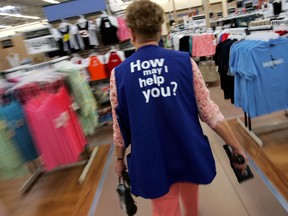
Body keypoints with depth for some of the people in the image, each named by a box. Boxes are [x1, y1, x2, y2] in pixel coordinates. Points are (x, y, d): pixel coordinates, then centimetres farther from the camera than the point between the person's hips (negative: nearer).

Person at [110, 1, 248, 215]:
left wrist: (120, 159, 15)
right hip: (190, 153, 3)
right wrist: (237, 147, 4)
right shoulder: (185, 61, -9)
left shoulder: (119, 74, -9)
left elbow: (120, 127, -2)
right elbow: (208, 111, -8)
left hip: (153, 162, -2)